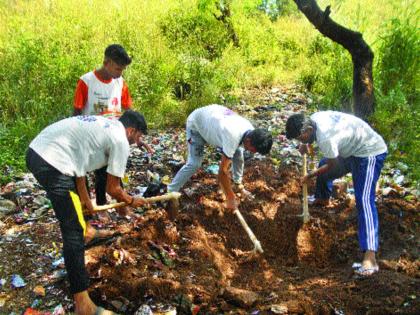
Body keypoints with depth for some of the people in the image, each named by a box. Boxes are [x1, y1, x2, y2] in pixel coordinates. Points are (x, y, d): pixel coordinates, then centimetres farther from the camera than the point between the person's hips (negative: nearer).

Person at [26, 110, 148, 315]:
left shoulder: (101, 125, 23)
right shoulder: (120, 141, -2)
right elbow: (112, 189, 3)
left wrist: (85, 198, 33)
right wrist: (131, 201, 23)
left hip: (35, 152, 10)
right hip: (52, 166, -10)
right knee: (73, 232, -4)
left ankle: (84, 231, 63)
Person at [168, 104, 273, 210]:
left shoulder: (250, 131, -20)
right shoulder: (233, 137, -44)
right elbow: (222, 171, -37)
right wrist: (230, 198, -31)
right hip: (196, 123, -7)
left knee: (238, 152, -1)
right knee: (194, 164, -16)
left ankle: (238, 181, 23)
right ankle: (171, 192, 0)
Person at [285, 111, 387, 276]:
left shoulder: (326, 139, -34)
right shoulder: (314, 118, -9)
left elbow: (333, 166, -16)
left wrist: (310, 175, -2)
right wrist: (306, 144, -2)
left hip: (370, 153, -10)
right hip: (352, 149, 10)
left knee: (364, 201, -23)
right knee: (323, 165, 28)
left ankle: (370, 259, -30)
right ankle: (323, 201, 58)